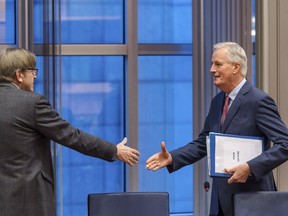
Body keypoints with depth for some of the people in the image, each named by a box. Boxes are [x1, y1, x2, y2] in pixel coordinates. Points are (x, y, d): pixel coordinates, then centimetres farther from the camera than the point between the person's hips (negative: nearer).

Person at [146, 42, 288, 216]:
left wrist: (250, 168, -27)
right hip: (222, 198, 7)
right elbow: (203, 143, 17)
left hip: (250, 198, -7)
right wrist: (172, 158, 2)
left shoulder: (259, 101, -12)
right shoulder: (217, 101, 11)